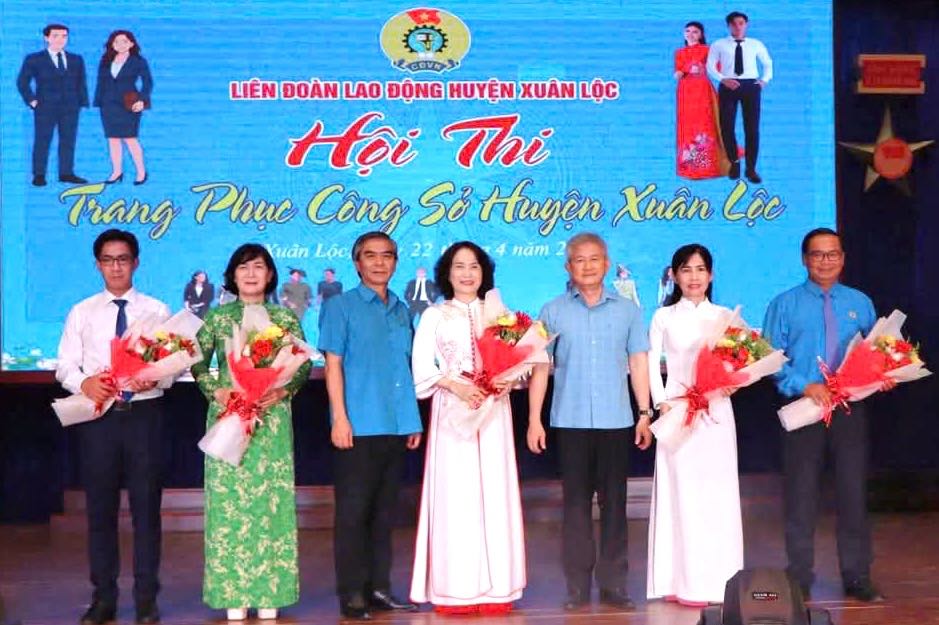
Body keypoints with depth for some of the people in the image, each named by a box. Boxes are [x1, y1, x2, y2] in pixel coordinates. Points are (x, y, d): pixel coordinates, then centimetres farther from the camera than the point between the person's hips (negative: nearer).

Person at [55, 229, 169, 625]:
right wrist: (84, 383, -18)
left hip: (144, 413, -1)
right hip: (98, 415, 1)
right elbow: (65, 366, 4)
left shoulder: (157, 310, 6)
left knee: (146, 504, 3)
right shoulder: (82, 312, 8)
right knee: (100, 506, 6)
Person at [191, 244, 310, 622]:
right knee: (228, 500, -2)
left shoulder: (285, 318, 7)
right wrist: (217, 392, -9)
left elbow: (304, 366, 5)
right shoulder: (216, 318, 6)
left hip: (272, 419, 0)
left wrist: (281, 391, -11)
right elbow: (198, 365, 6)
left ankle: (270, 592, 5)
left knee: (271, 499, -1)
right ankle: (233, 594, 4)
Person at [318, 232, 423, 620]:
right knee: (353, 511, -2)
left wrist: (414, 420, 13)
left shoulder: (402, 311, 16)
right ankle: (351, 594, 3)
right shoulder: (341, 306, 2)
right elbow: (333, 365, -3)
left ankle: (379, 588, 17)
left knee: (384, 511, 10)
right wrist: (340, 417, -11)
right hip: (359, 426, -5)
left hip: (397, 425, 5)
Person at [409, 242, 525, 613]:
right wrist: (456, 385, -13)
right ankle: (455, 591, -3)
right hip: (452, 412, -2)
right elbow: (422, 368, 1)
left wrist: (502, 383, -12)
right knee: (455, 495, -5)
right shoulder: (434, 316, 9)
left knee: (494, 494, -2)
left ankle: (495, 588, 2)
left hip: (494, 412, 2)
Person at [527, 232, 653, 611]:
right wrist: (534, 419, -2)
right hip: (570, 421, -1)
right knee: (576, 502, 3)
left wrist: (645, 414, 1)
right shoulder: (554, 311, 5)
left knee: (614, 502, 4)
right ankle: (577, 586, 9)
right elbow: (540, 367, 4)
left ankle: (613, 584, 11)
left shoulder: (627, 310, 9)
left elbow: (638, 363, 8)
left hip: (615, 421, 1)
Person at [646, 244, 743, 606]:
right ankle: (685, 581, -2)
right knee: (682, 492, -5)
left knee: (716, 491, 0)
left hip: (716, 412, 1)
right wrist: (661, 402, -9)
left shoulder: (724, 317, 10)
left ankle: (716, 579, 7)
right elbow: (652, 364, 4)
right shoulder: (664, 317, 7)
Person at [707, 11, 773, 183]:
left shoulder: (756, 44, 13)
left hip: (750, 85, 1)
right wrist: (723, 79, -14)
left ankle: (751, 168, 3)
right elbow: (710, 66, 2)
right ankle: (734, 163, 18)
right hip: (728, 85, -1)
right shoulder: (719, 45, 8)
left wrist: (764, 80, 6)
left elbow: (768, 64, 23)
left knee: (752, 128, -2)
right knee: (727, 127, -2)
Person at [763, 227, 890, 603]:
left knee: (854, 492, 5)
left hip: (850, 409, 2)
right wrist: (805, 386, -18)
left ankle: (857, 578, 15)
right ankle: (800, 580, 14)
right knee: (801, 497, 4)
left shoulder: (860, 304, 11)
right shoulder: (785, 304, 2)